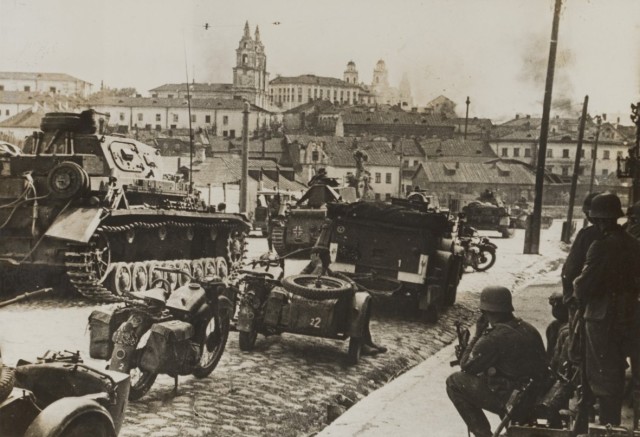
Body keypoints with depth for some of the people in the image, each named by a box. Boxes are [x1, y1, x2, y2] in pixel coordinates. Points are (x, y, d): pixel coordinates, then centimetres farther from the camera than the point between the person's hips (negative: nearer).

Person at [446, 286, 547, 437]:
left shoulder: (493, 338, -22)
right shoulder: (529, 330, 0)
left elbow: (466, 366, -9)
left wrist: (477, 335, -2)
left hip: (508, 401, -7)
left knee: (454, 382, 4)